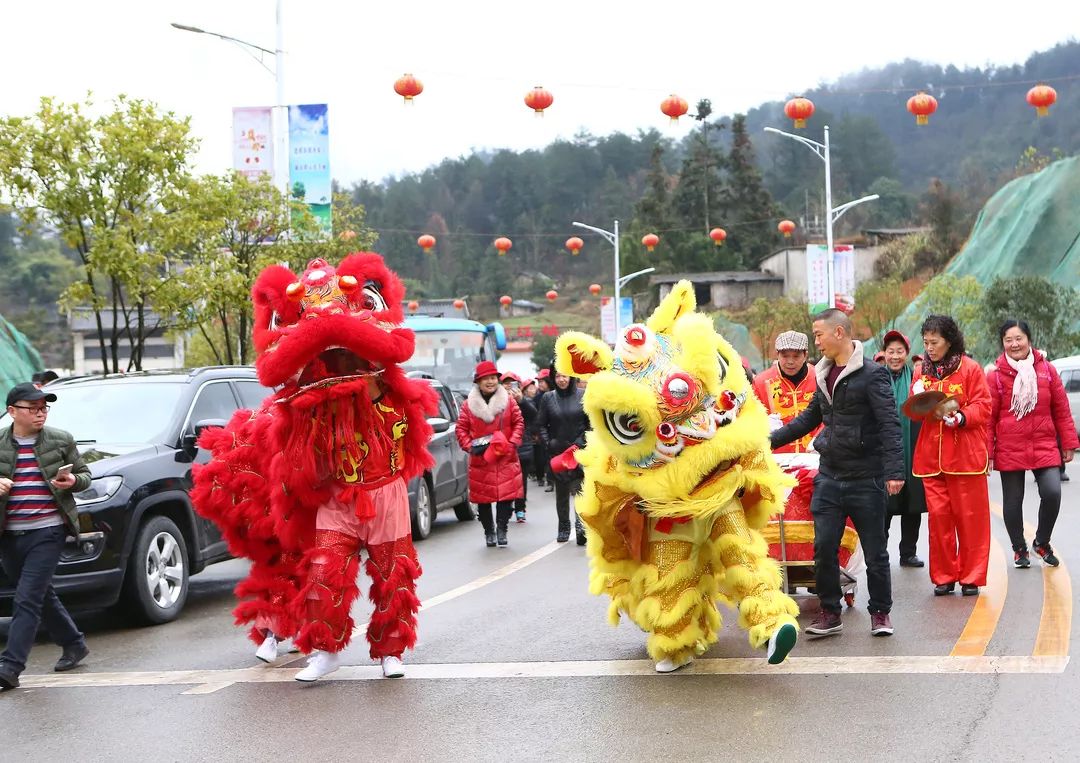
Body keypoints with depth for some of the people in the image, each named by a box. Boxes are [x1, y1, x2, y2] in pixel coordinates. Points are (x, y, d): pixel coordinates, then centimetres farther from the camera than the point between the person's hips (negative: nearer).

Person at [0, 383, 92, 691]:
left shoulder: (61, 441, 3)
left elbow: (85, 475, 11)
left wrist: (73, 481, -12)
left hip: (47, 532, -4)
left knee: (28, 599, -12)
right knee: (41, 596, 16)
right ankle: (73, 644, 35)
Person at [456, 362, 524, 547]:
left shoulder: (508, 401, 5)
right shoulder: (469, 404, 4)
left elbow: (519, 423, 6)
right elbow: (461, 428, 5)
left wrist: (512, 443, -8)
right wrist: (470, 446, -9)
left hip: (506, 458, 0)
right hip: (480, 459, 0)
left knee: (506, 494, -7)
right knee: (483, 498, 4)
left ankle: (501, 529, 5)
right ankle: (489, 531, 18)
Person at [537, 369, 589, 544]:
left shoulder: (583, 396, 0)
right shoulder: (548, 398, 5)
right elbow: (541, 424, 8)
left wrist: (582, 441, -10)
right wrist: (548, 442, -5)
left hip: (579, 450, -3)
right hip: (557, 451, 3)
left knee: (578, 487, -17)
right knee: (561, 491, 10)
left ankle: (581, 524, -22)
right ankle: (563, 528, 19)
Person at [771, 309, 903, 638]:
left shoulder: (872, 374, -10)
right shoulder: (825, 374, 12)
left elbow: (889, 425, -16)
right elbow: (810, 418, 23)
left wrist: (894, 471, -24)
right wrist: (770, 441, 20)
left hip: (865, 478, -6)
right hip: (829, 476, 6)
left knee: (875, 551, 5)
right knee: (823, 548, 2)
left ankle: (880, 613, 18)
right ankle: (830, 614, 13)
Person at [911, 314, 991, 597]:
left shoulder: (970, 369, -2)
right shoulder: (923, 371, 11)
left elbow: (983, 407, -6)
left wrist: (959, 417, -21)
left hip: (965, 454, -4)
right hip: (931, 456, 4)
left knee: (969, 516, 0)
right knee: (938, 515, 2)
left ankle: (971, 577, 9)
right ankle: (944, 576, 11)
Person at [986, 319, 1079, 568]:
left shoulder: (1047, 370, 3)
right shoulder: (995, 376, -3)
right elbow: (988, 417, 0)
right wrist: (987, 452, -3)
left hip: (1044, 446, 1)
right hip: (1009, 449, -1)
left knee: (1052, 493, -13)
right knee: (1013, 501, 7)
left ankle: (1042, 542, 12)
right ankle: (1019, 549, 27)